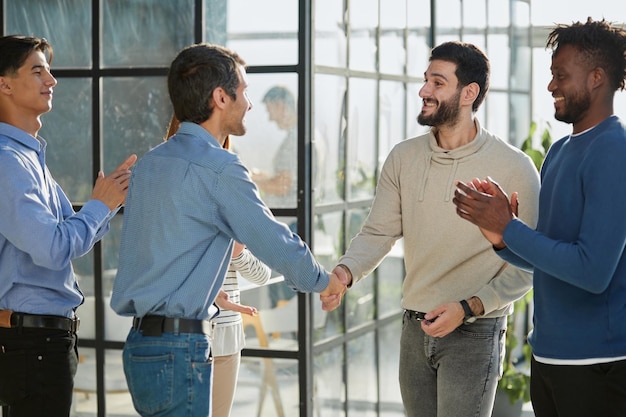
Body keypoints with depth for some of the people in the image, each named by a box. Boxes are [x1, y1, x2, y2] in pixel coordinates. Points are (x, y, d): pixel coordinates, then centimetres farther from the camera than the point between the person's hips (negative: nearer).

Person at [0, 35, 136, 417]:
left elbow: (73, 237, 18)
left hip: (49, 335, 10)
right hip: (31, 338, -10)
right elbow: (54, 248, -27)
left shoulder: (31, 157, 14)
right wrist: (100, 205, -11)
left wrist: (116, 195, 4)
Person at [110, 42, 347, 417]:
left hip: (140, 341, 9)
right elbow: (277, 243, -8)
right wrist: (325, 282, 10)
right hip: (178, 347, -9)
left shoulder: (149, 163, 13)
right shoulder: (220, 169, -14)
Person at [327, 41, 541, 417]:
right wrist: (345, 272, -17)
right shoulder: (403, 158, 4)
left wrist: (468, 308, -20)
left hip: (474, 332, -5)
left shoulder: (513, 167, -11)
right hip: (415, 329, 5)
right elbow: (378, 232, 3)